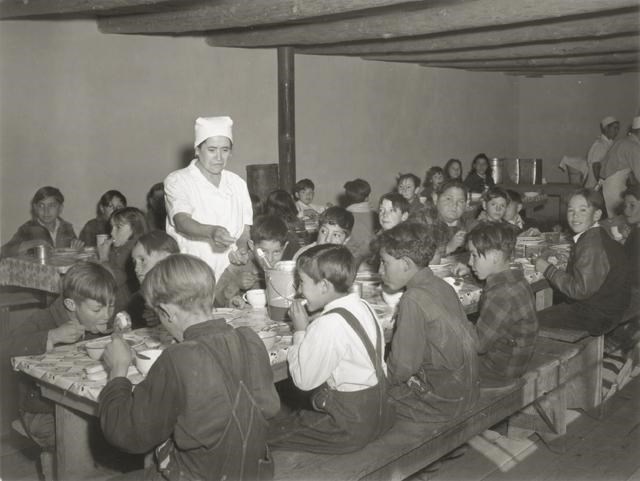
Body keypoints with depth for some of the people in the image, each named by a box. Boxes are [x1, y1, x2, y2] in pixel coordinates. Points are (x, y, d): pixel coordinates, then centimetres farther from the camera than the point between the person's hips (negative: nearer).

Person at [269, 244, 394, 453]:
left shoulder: (328, 325, -24)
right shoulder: (363, 306, 2)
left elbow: (303, 380, -14)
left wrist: (300, 331, -6)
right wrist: (307, 332, 7)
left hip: (350, 428, -9)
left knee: (267, 434, -2)